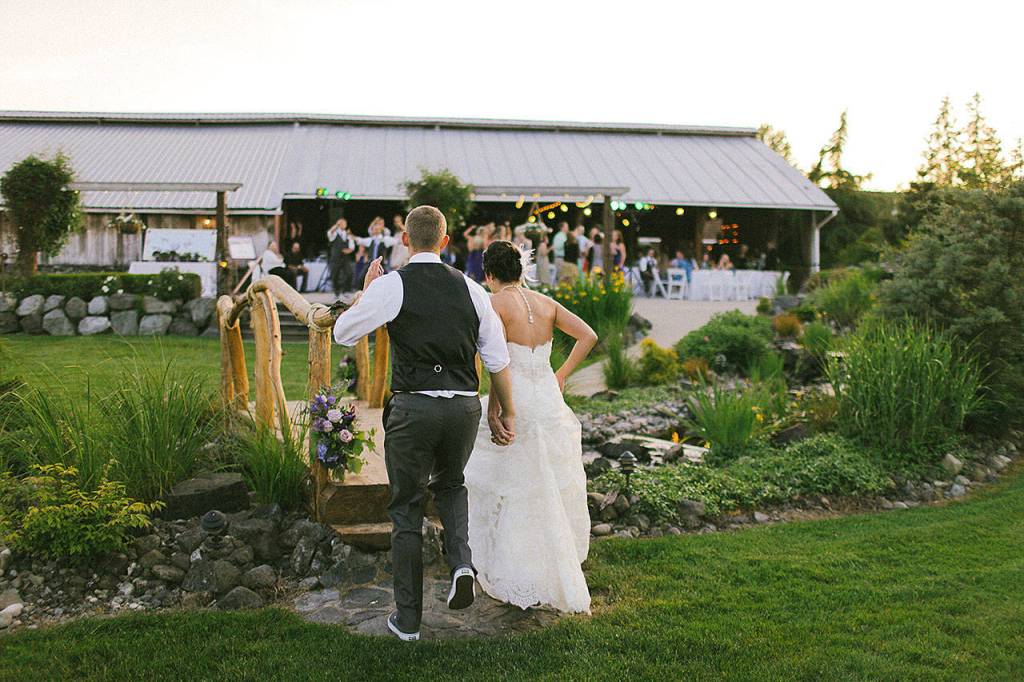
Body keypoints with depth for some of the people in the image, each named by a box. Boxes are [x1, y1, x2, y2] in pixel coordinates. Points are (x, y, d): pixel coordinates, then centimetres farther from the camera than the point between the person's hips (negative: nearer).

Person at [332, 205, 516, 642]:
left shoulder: (390, 286, -6)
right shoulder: (470, 289, 5)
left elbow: (343, 333, 5)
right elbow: (498, 361, 7)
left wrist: (365, 290, 19)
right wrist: (504, 413, 18)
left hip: (413, 407, -3)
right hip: (464, 407, 3)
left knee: (407, 510, 11)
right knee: (450, 484, 30)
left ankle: (407, 619, 20)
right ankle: (462, 561, 6)